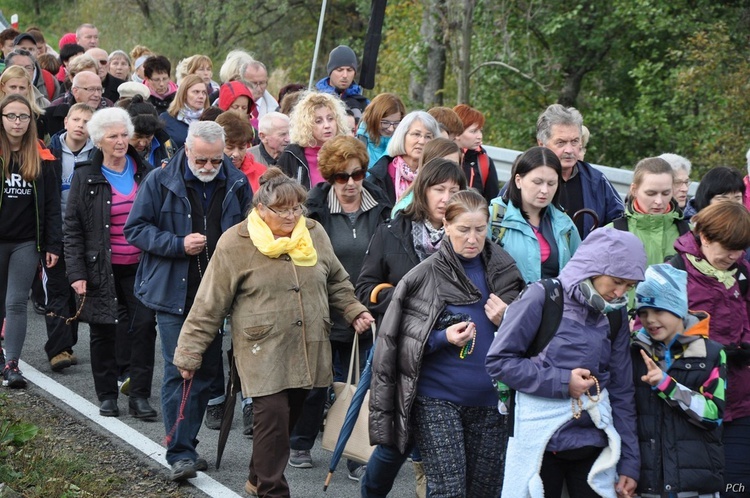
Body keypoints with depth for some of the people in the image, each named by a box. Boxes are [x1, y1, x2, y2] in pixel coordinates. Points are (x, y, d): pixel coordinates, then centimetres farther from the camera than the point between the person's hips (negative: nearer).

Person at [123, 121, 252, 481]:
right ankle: (180, 455, -5)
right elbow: (135, 229, -3)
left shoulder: (236, 184, 3)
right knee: (178, 371, -7)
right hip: (173, 293, -3)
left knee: (207, 370, 9)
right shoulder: (160, 181, -5)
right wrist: (178, 245, -16)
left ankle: (186, 446, 22)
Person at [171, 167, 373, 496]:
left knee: (288, 418, 11)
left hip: (307, 353, 5)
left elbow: (336, 282, 21)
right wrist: (189, 354, -3)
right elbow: (209, 305, -4)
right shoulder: (236, 243, -8)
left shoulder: (315, 234, 6)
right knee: (272, 418, -14)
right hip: (263, 353, -5)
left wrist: (355, 311, 6)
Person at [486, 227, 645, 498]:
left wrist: (629, 464, 7)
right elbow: (498, 361, -8)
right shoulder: (542, 297, -7)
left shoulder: (615, 315, 8)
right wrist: (562, 382, -14)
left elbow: (621, 392, 10)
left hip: (592, 443, 4)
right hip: (540, 443, -4)